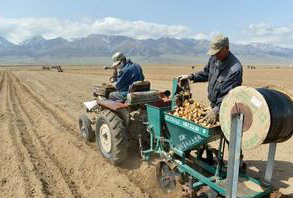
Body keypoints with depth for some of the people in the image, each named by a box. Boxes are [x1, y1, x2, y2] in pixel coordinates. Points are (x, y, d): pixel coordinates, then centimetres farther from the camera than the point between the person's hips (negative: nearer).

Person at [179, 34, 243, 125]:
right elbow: (206, 73, 17)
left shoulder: (235, 68, -25)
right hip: (213, 106, 7)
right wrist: (191, 76, 5)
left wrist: (216, 110, -35)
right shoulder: (213, 58, -2)